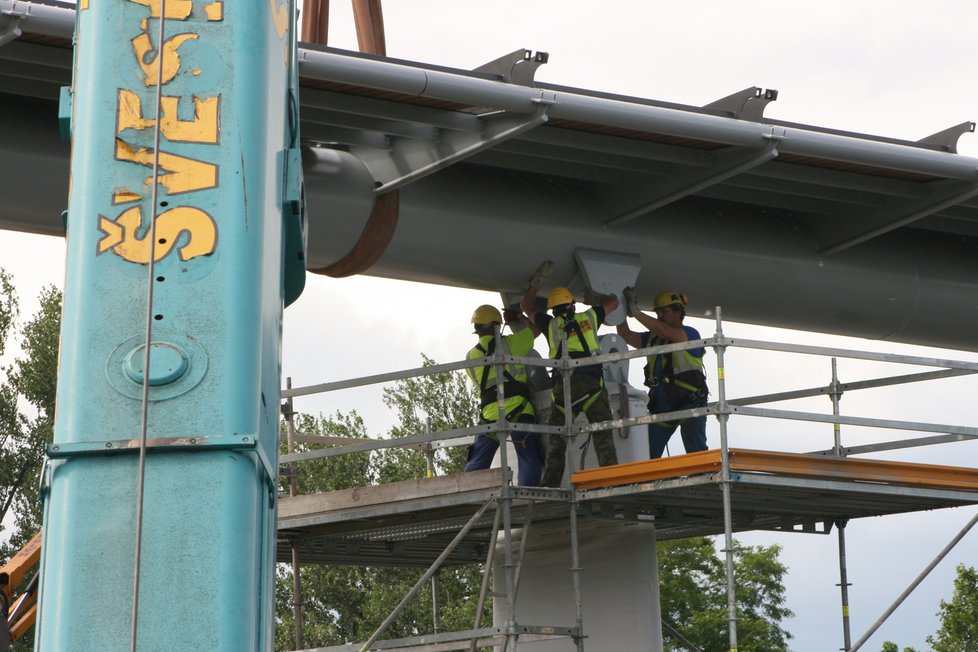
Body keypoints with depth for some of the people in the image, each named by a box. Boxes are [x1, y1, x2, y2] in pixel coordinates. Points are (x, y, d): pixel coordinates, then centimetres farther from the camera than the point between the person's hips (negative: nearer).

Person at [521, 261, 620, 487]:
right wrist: (594, 297, 49)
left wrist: (538, 280, 36)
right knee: (602, 434, -6)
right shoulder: (589, 318, 15)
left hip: (563, 385, 1)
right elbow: (613, 301, 33)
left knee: (557, 437, 5)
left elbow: (527, 306, 31)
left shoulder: (551, 324, 15)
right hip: (592, 383, -1)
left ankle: (550, 483, -3)